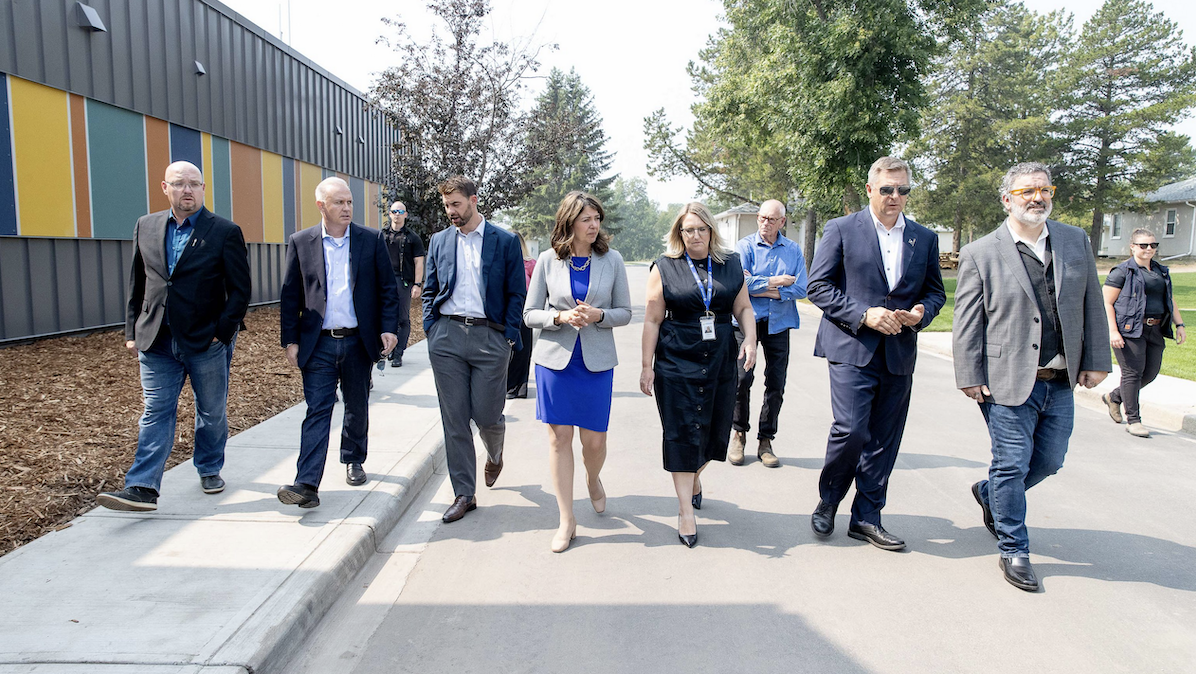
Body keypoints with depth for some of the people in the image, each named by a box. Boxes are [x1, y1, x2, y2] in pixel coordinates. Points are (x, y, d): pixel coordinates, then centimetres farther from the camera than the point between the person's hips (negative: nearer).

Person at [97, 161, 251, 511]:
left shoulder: (225, 232, -4)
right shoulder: (145, 227, 9)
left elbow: (241, 288, -5)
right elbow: (136, 282, 13)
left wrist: (223, 331, -11)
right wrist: (132, 331, 9)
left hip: (207, 341, -2)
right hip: (157, 342, 3)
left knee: (212, 413, 11)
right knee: (156, 413, 1)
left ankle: (210, 470, 30)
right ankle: (142, 488, 1)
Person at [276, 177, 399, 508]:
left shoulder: (372, 240, 2)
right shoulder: (301, 242, 2)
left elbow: (388, 289, 3)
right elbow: (290, 296, 4)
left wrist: (389, 328, -6)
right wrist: (290, 340, -1)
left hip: (358, 341, 1)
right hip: (318, 344, -1)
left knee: (357, 408, 15)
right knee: (317, 411, -5)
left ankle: (353, 460, 37)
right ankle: (307, 485, -7)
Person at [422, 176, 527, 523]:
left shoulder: (505, 241, 3)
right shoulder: (439, 241, 12)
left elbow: (516, 293, 2)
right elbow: (430, 290, 15)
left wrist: (509, 336, -5)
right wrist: (431, 330, 3)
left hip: (489, 337, -3)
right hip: (446, 337, 3)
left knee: (487, 414, 0)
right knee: (454, 419, 4)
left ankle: (495, 456, 36)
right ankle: (464, 494, 15)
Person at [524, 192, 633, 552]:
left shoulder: (612, 260, 0)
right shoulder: (548, 260, -1)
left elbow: (624, 312, 4)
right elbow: (530, 313, 2)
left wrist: (597, 315, -16)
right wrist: (560, 317, -16)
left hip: (597, 360, 0)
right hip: (555, 358, 0)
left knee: (594, 439, 3)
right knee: (559, 437, 1)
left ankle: (593, 480, 40)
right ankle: (567, 520, 14)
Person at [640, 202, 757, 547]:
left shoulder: (731, 265, 9)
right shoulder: (664, 268, 1)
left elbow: (744, 308, 11)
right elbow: (652, 320, 0)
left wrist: (750, 339, -7)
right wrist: (647, 366, -3)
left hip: (720, 363, 3)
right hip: (677, 364, -3)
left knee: (715, 430, 9)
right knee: (683, 434, -1)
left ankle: (695, 477, 41)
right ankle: (686, 510, 8)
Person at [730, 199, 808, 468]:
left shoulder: (793, 250, 8)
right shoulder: (745, 246, 1)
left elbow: (800, 289, -3)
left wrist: (759, 287, -10)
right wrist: (774, 282, -8)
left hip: (778, 324, 3)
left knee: (776, 385, 3)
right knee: (742, 377, -13)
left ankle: (765, 440, 16)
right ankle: (739, 433, 9)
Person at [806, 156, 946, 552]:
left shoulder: (925, 239, 12)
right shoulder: (841, 230, 1)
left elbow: (935, 291, 18)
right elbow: (818, 286, -4)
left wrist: (922, 312, -5)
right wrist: (864, 315, -14)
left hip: (899, 354, 4)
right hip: (851, 349, -4)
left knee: (884, 440, 7)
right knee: (852, 430, -13)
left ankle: (866, 518, 20)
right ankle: (827, 501, 13)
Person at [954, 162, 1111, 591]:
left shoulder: (1076, 241, 9)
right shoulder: (980, 254, -4)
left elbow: (1091, 306, 11)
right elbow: (967, 322, -5)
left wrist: (1095, 361, 7)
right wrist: (969, 376, -9)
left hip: (1061, 382, 5)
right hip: (1008, 381, -5)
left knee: (1049, 461, 15)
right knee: (1012, 464, 1)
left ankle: (989, 493, 41)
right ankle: (1013, 550, 17)